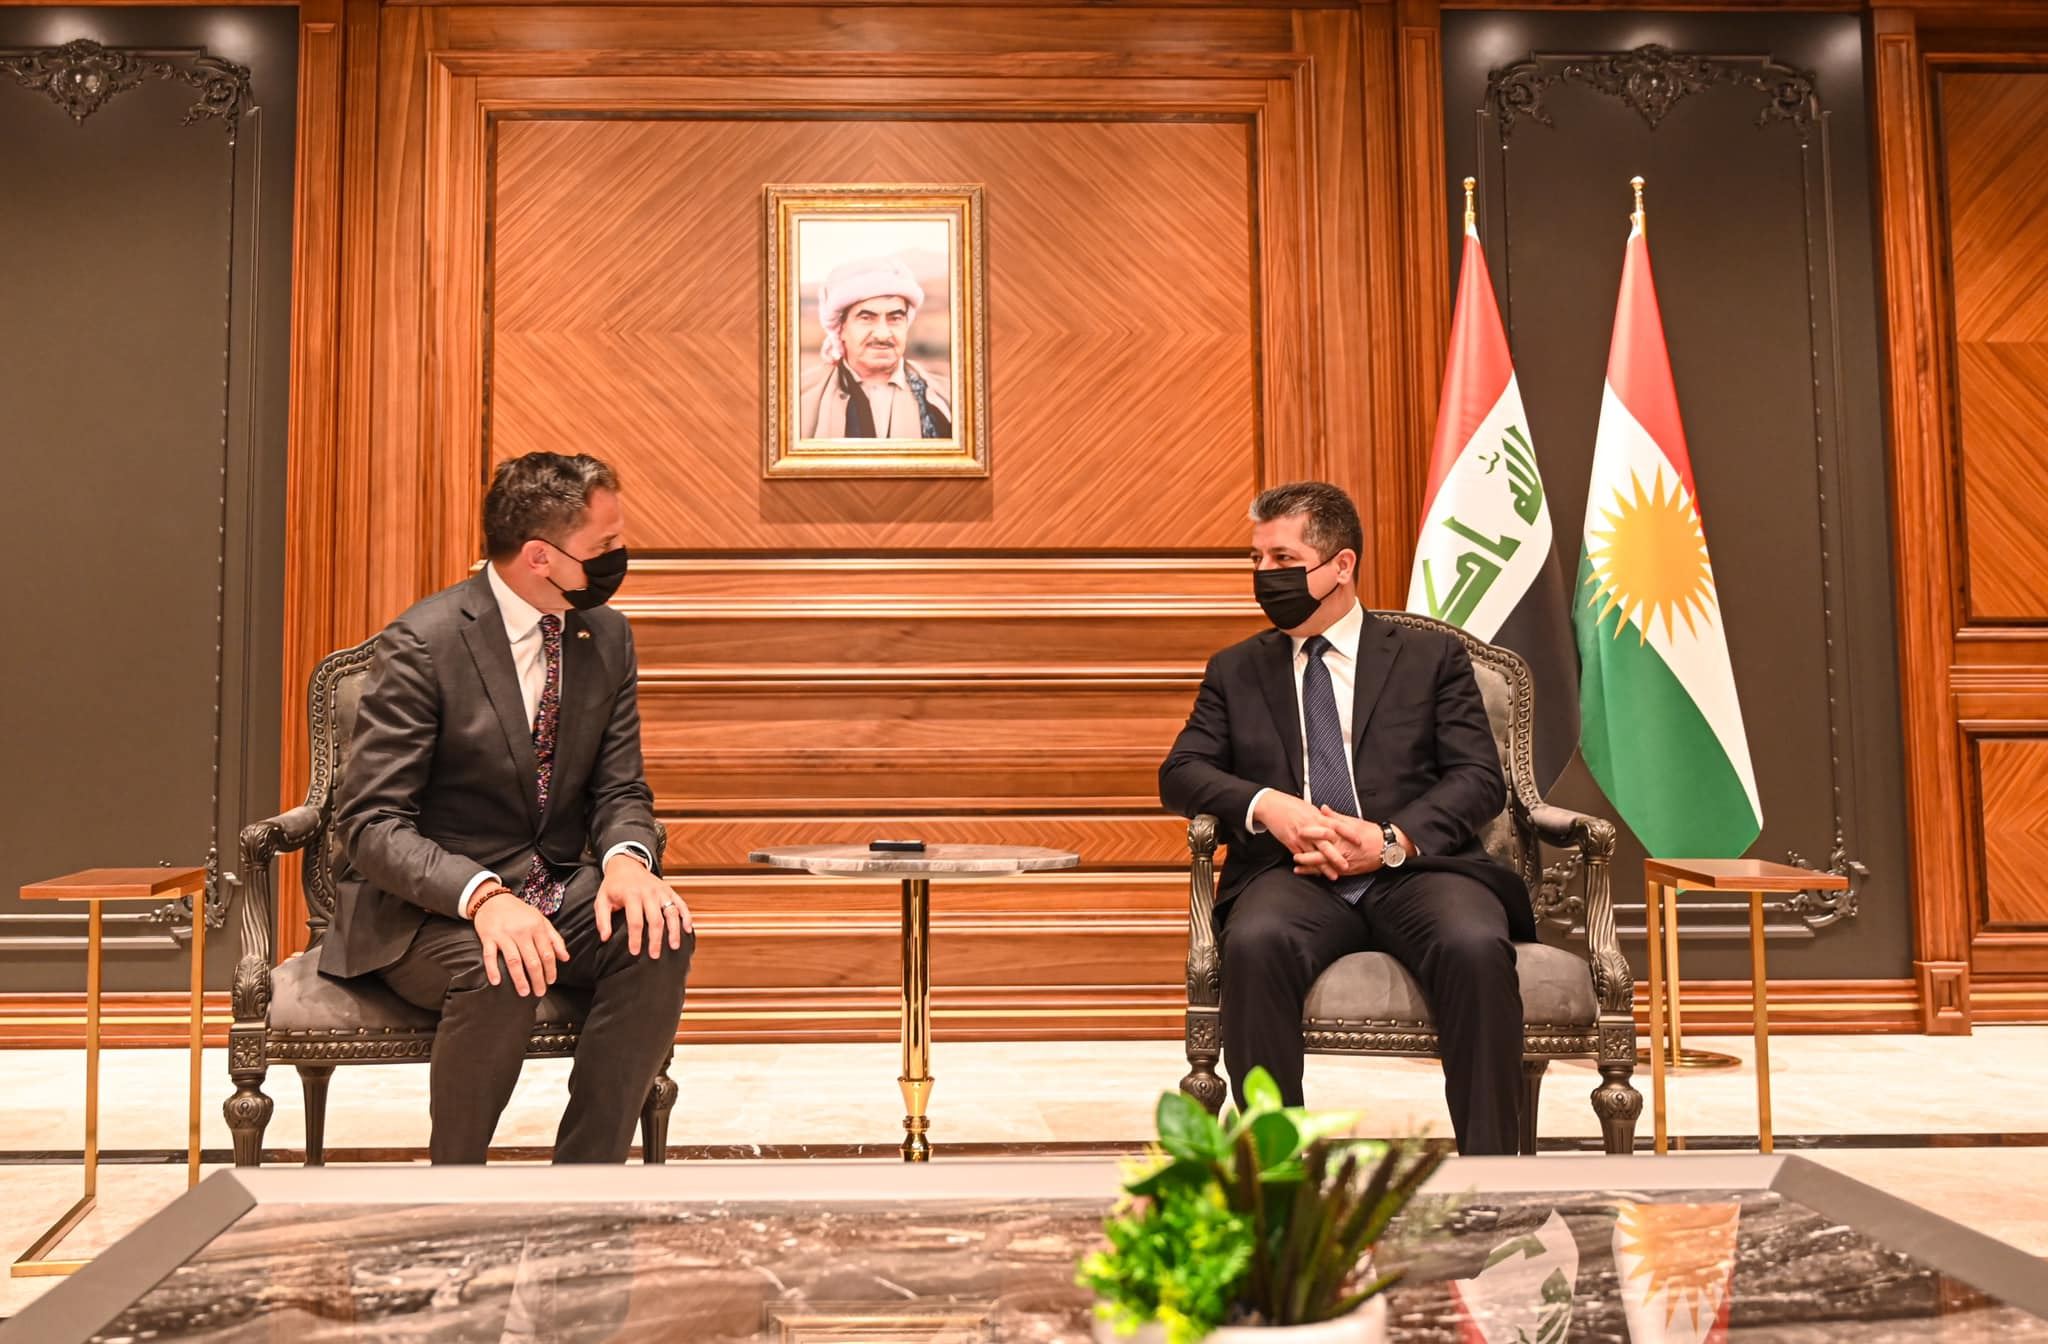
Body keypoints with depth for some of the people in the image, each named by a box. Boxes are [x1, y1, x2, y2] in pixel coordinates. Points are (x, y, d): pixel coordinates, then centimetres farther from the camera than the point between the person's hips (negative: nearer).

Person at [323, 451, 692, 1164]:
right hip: (425, 908, -5)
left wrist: (626, 858, -19)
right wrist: (482, 895, -37)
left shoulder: (607, 636, 3)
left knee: (663, 939, -24)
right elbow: (370, 823, -19)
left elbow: (620, 789, 6)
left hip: (558, 890, 5)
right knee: (500, 975, -36)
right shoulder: (422, 643, -16)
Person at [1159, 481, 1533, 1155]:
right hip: (1293, 873, 1)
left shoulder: (1432, 657, 16)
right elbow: (1181, 772, 11)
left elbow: (1480, 778, 5)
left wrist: (1392, 839, -13)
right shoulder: (1236, 670, 22)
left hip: (1414, 867, -1)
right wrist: (1266, 806, -10)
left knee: (1477, 946, -34)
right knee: (1255, 943, -34)